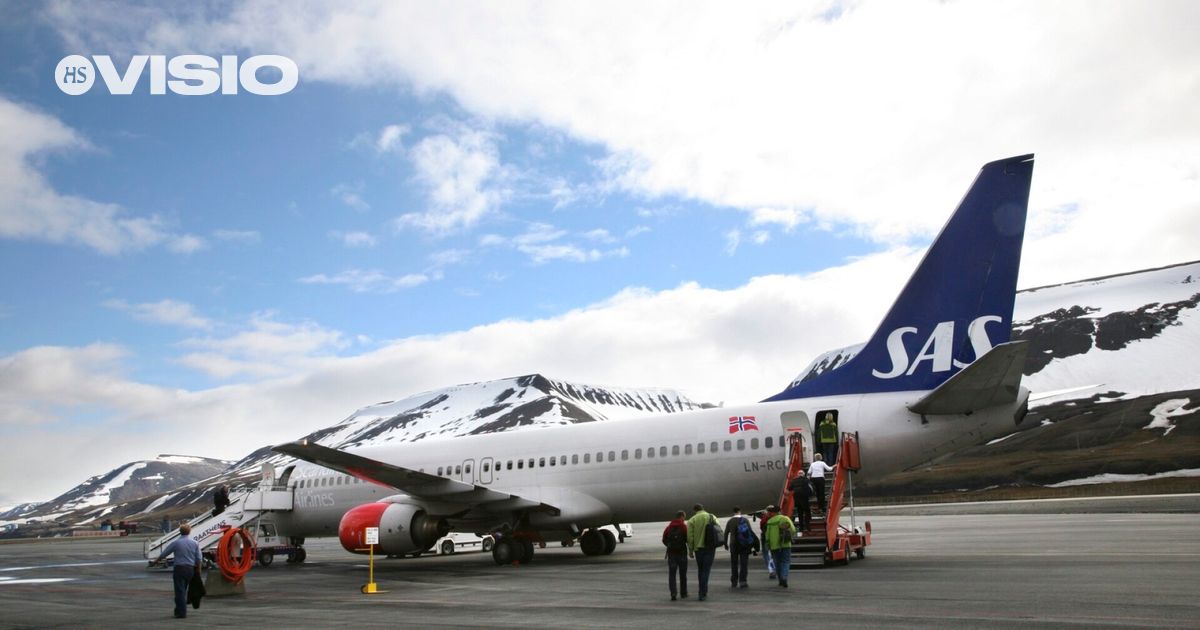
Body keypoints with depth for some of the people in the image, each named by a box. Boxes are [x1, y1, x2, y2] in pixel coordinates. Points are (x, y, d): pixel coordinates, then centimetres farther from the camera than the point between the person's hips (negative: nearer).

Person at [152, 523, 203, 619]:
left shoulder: (175, 543, -7)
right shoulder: (194, 543, 4)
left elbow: (164, 553, 3)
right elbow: (198, 559, 6)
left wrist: (157, 561, 21)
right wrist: (198, 570, 17)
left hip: (179, 569, -4)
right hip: (190, 569, 4)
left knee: (180, 591, -1)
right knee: (184, 591, 17)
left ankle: (181, 612, -3)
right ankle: (182, 610, 24)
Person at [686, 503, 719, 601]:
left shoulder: (692, 520, 1)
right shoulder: (712, 517, 7)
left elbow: (690, 537, -4)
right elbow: (719, 531, 1)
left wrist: (690, 550, 2)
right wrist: (714, 545, 8)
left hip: (698, 548, 0)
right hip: (710, 547, 0)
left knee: (700, 570, 16)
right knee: (706, 570, 0)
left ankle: (703, 592, 21)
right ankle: (703, 594, -8)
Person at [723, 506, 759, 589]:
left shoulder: (730, 521, 2)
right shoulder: (745, 520, -3)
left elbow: (726, 533, 2)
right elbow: (751, 532, -6)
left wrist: (726, 544, 13)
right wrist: (754, 544, -1)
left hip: (733, 545, 2)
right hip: (744, 545, -2)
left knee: (734, 563, 12)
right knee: (744, 563, 1)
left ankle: (734, 582, 14)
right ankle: (742, 581, -7)